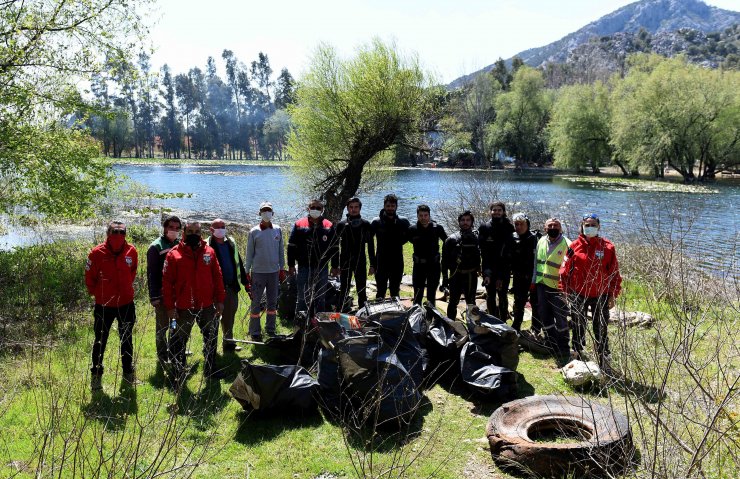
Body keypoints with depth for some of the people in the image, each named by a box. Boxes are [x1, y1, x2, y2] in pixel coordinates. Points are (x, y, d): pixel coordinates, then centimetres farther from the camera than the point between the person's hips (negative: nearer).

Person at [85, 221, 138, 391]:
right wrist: (96, 293, 4)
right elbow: (89, 278, -3)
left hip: (126, 303, 2)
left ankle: (128, 371, 31)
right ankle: (96, 374, 24)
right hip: (103, 305, -2)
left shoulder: (131, 252, -6)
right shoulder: (97, 253, -14)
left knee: (127, 340, 16)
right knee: (100, 341, 9)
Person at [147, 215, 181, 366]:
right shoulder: (156, 247, -6)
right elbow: (152, 274, -9)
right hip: (162, 294, -5)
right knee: (162, 326, 4)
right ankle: (162, 357, 14)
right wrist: (154, 296, -14)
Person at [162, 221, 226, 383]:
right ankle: (179, 374, 24)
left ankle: (210, 370, 33)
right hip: (183, 308, -3)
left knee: (211, 339, 16)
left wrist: (220, 300, 4)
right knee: (179, 341, 8)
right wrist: (170, 306, -9)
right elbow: (167, 282, -6)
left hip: (207, 306, 3)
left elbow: (217, 277, 6)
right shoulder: (174, 254, -6)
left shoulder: (209, 252, 3)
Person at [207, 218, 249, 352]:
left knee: (229, 317, 13)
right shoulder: (207, 245, -7)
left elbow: (238, 263, 16)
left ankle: (228, 343, 25)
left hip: (231, 287, 5)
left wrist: (244, 281, 14)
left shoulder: (231, 243, 11)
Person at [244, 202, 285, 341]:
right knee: (256, 302, 2)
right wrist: (247, 272, -2)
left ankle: (270, 329, 25)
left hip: (274, 272, 3)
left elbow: (280, 251, 9)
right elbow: (249, 253, -1)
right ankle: (255, 332, 11)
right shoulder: (254, 232, -5)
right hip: (258, 272, -3)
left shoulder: (277, 230, 3)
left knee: (273, 302, 12)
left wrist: (282, 269, 9)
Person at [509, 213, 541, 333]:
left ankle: (536, 330, 19)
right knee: (518, 303, 15)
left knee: (535, 303, 7)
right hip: (519, 278, 3)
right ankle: (515, 328, 28)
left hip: (534, 277, -3)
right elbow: (508, 257, 5)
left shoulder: (535, 238, -9)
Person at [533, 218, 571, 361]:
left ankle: (563, 349, 16)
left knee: (561, 319, 2)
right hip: (542, 285, 6)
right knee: (545, 317, 15)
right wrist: (534, 281, 17)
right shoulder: (541, 242, 7)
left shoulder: (566, 244, -12)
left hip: (558, 288, -6)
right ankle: (550, 345, 30)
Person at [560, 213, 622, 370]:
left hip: (600, 295, 0)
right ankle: (578, 355, 27)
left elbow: (614, 272, 2)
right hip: (578, 295, 1)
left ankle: (604, 359, 18)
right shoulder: (574, 246, -2)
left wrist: (613, 295, 0)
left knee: (601, 329, 7)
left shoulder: (607, 247, -2)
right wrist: (566, 290, -2)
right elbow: (565, 270, 2)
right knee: (578, 328, 13)